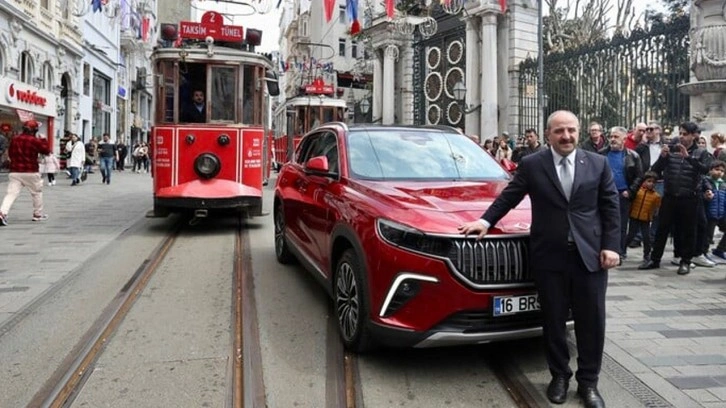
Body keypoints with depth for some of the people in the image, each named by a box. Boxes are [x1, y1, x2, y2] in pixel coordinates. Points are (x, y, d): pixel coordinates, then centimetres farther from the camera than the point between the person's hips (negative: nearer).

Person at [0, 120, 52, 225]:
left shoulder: (14, 139, 7)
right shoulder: (35, 141, -9)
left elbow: (10, 153, 17)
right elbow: (47, 150, 1)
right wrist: (44, 140, 13)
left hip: (14, 172, 4)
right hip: (30, 172, -4)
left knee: (11, 194, -2)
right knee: (37, 193, 15)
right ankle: (38, 214, 24)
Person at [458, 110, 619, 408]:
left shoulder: (598, 164, 6)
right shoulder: (531, 165, 2)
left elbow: (610, 207, 5)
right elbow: (508, 197, 7)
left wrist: (610, 246, -3)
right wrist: (486, 220, -5)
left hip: (590, 254, 1)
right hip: (549, 255, -1)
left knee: (591, 320, 7)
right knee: (553, 319, 9)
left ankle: (588, 381, 23)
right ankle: (559, 375, 27)